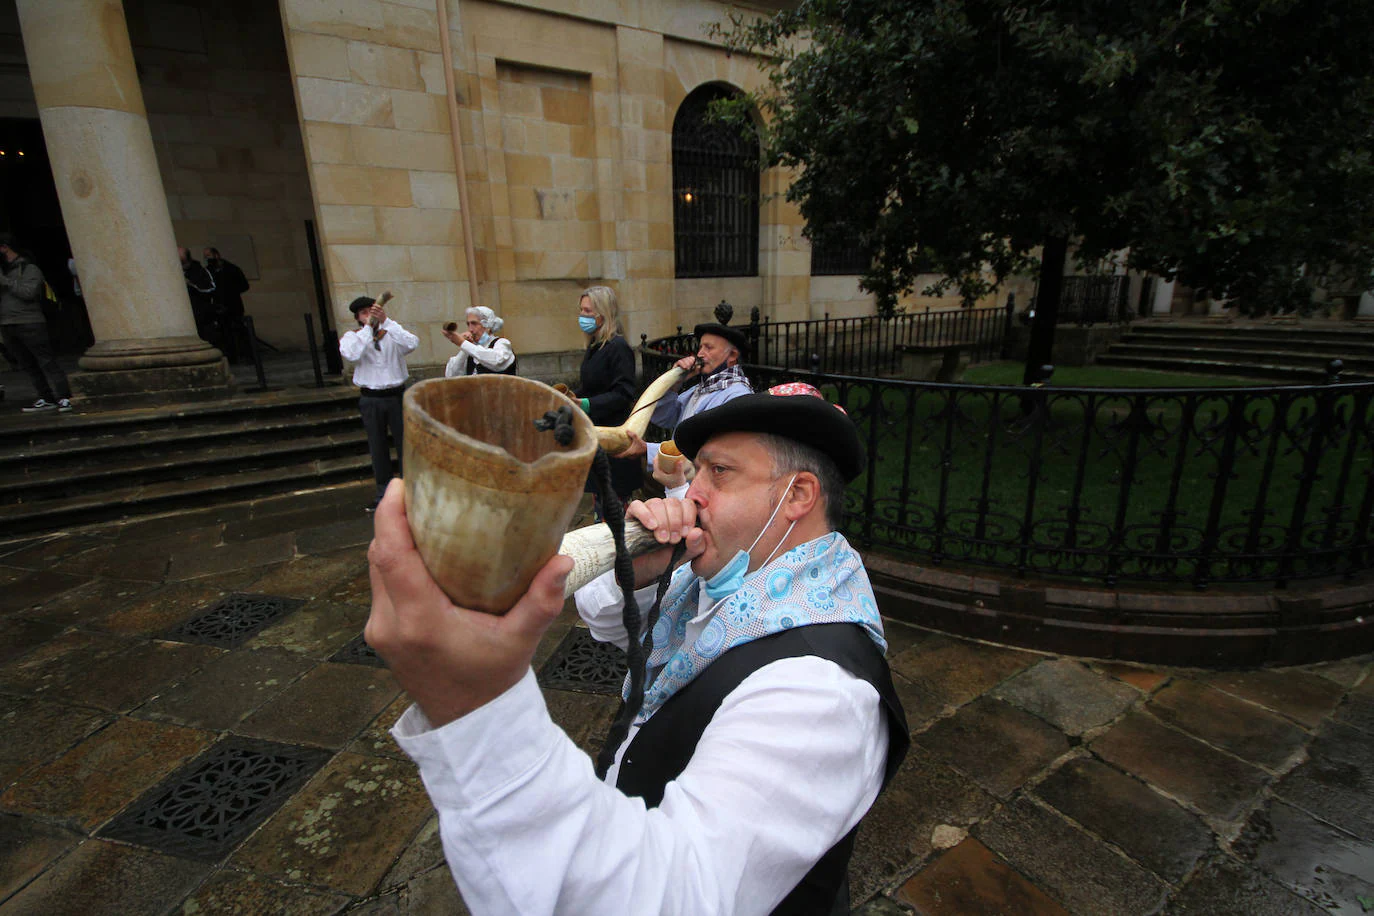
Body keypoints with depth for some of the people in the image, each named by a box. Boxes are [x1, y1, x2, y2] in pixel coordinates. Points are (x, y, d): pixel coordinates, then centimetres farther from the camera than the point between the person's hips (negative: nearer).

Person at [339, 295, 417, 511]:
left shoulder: (392, 333, 1)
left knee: (405, 443, 5)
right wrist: (368, 327, -20)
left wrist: (386, 321, -24)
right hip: (371, 400, 1)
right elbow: (352, 354, -22)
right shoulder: (351, 337, 1)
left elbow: (412, 343, -20)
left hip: (397, 395, -1)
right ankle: (384, 493, 24)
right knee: (377, 447, 10)